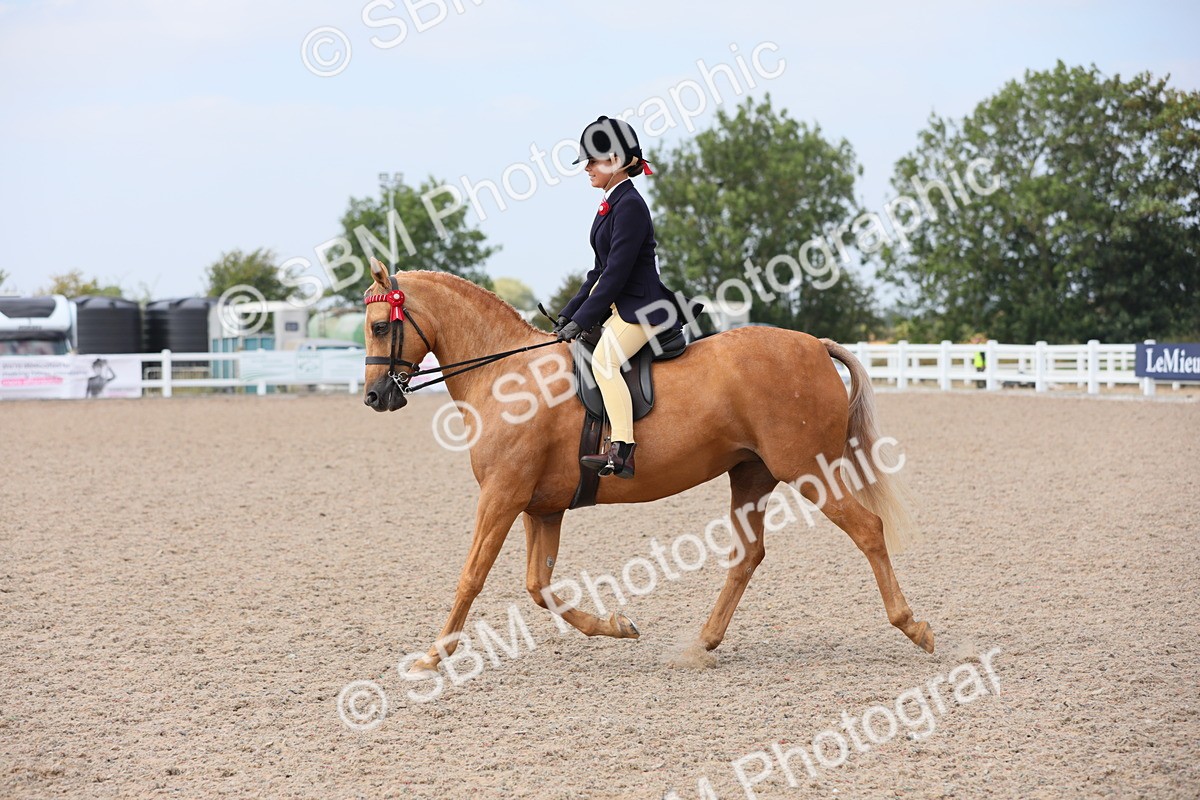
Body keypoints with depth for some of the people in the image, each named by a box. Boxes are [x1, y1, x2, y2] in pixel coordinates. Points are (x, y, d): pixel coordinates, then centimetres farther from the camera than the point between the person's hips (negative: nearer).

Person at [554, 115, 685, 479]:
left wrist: (581, 320, -19)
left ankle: (622, 450, -37)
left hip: (642, 307, -11)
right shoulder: (611, 204, 15)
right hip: (618, 305, 11)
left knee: (604, 359, -29)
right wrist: (569, 314, 13)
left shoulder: (630, 205, -15)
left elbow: (617, 272, -20)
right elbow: (601, 271, 19)